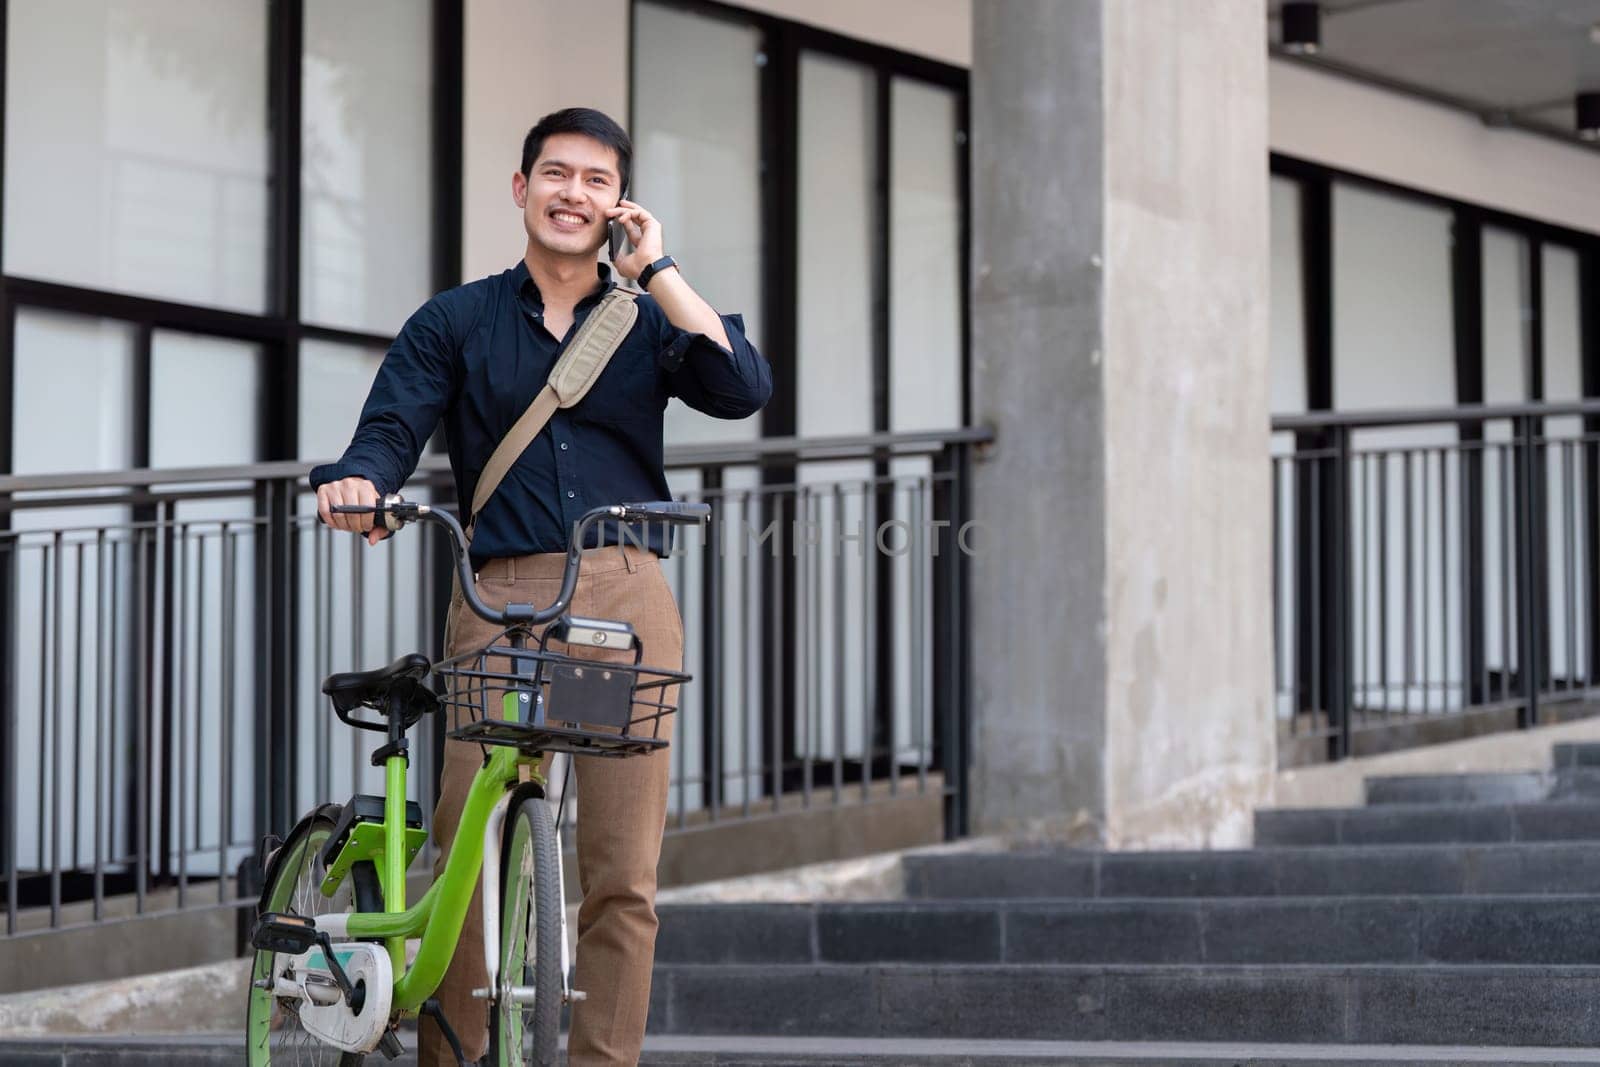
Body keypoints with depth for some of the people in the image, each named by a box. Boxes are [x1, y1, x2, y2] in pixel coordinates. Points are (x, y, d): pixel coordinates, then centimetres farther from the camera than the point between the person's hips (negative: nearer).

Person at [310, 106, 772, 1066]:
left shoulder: (646, 325, 17)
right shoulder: (456, 323, 16)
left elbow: (742, 391, -1)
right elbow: (392, 429, 3)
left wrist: (656, 269, 0)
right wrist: (359, 482, -20)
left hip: (629, 600, 1)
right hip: (500, 598, -1)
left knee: (624, 871, -4)